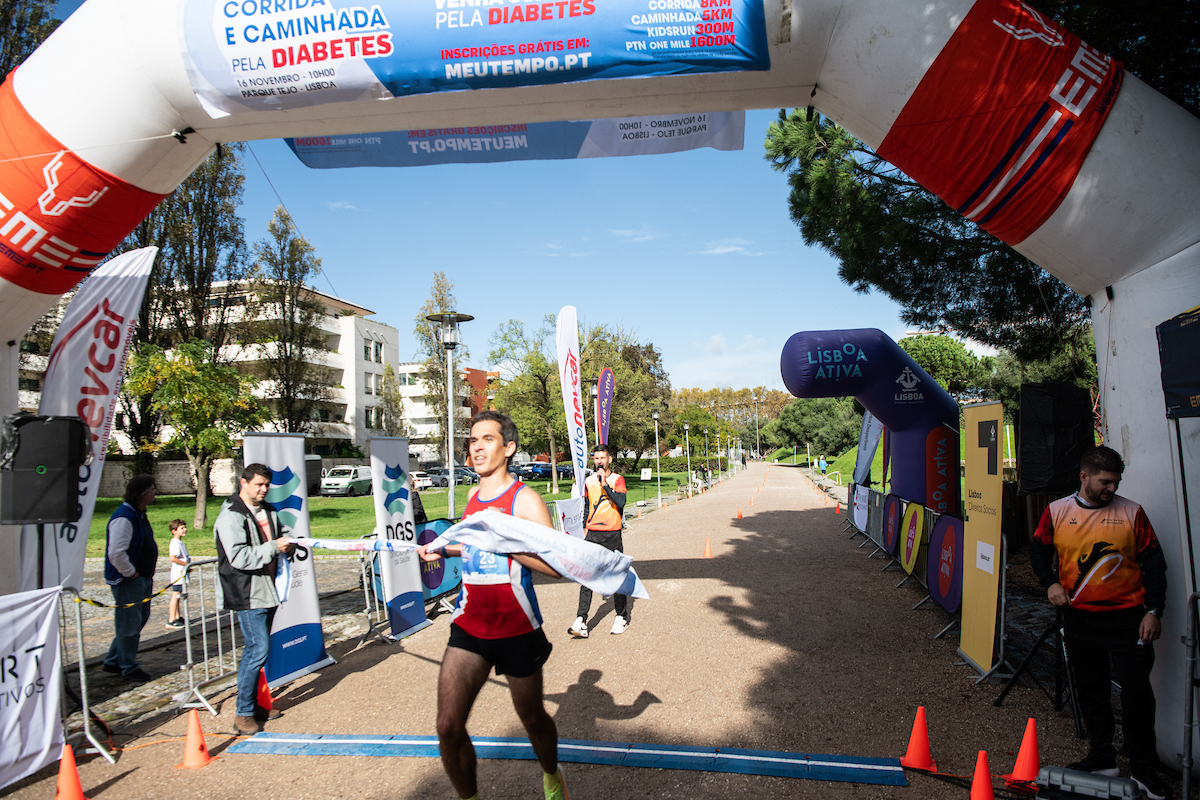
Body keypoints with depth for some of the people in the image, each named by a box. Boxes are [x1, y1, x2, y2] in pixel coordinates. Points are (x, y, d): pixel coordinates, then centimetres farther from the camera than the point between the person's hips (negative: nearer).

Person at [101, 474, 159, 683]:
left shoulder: (139, 514, 12)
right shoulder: (123, 518, -22)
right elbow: (116, 553, -28)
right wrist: (131, 573, -18)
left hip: (142, 579, 10)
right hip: (128, 581, -10)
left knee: (140, 618, 18)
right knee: (129, 625, 0)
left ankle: (113, 662, 30)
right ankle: (129, 669, 12)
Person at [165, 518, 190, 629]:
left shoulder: (180, 542, 16)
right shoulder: (174, 543, -16)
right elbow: (172, 558, -27)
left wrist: (188, 559, 11)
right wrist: (186, 563, -21)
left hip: (182, 574, 10)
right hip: (177, 573, -10)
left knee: (177, 596, 16)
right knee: (175, 596, -6)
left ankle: (177, 617, 25)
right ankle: (171, 621, -2)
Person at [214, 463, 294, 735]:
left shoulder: (268, 510, 11)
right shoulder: (231, 517, -14)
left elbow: (284, 532, 26)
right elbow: (239, 558, -22)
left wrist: (288, 542, 4)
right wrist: (273, 547, -22)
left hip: (268, 589, 8)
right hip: (248, 594, -8)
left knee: (255, 649, 15)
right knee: (258, 648, -10)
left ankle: (254, 705, 24)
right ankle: (244, 713, 1)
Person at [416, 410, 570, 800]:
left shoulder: (524, 500, -12)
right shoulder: (473, 496, 8)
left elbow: (555, 565, -20)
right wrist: (443, 550, 22)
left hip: (516, 630, -4)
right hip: (469, 626, 5)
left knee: (533, 719, 15)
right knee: (448, 727, -4)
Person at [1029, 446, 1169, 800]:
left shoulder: (1131, 512, -2)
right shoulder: (1057, 512, 0)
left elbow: (1153, 563, 0)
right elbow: (1038, 550, 11)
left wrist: (1154, 610, -5)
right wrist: (1050, 582, -6)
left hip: (1128, 615, -2)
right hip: (1080, 616, 2)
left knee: (1137, 688, -2)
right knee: (1090, 689, 11)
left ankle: (1144, 768, 14)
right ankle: (1101, 757, 27)